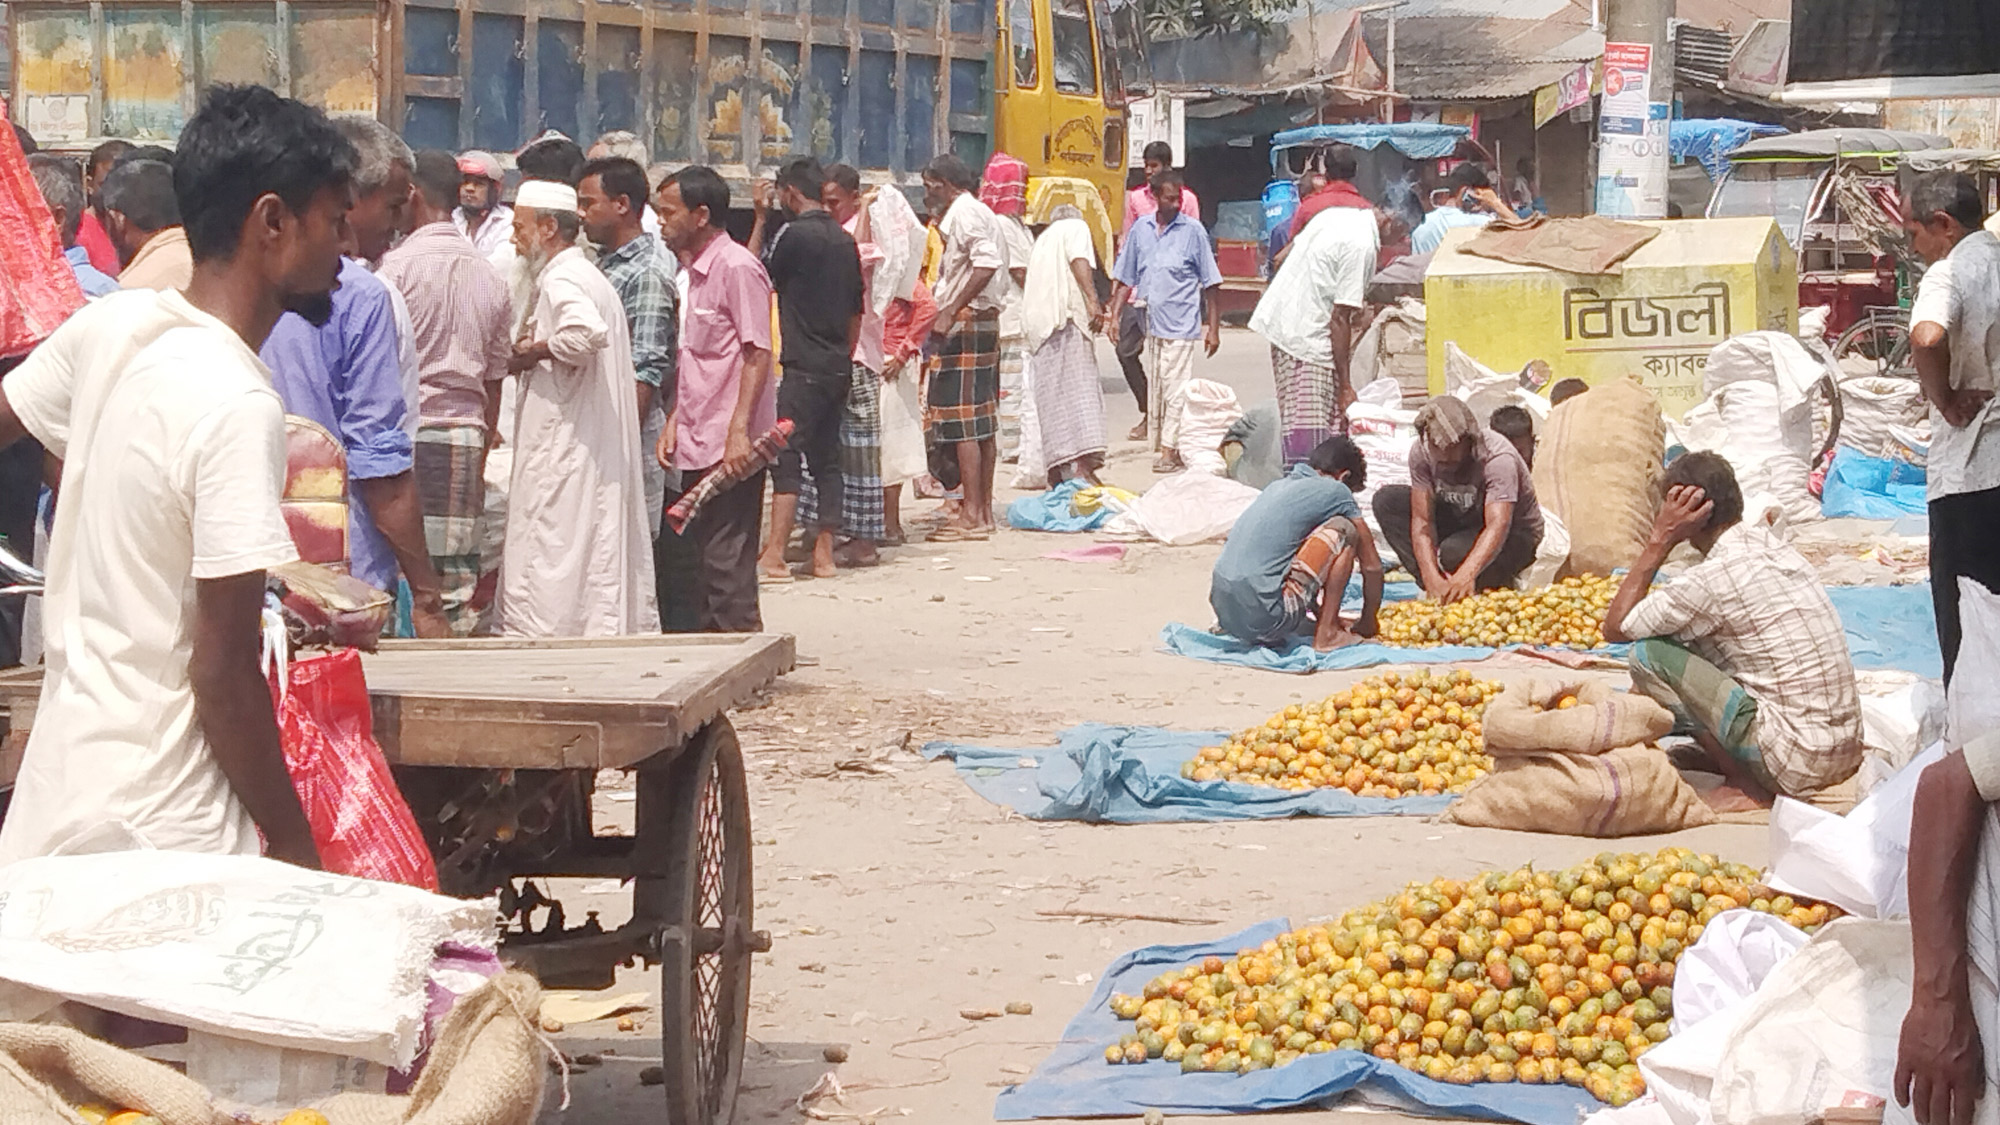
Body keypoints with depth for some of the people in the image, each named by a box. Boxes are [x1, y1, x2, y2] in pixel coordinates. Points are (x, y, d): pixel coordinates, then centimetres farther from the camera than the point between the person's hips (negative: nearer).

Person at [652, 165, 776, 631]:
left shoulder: (737, 267, -10)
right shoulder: (691, 273, 17)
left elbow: (758, 353, -16)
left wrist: (739, 430, -21)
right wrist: (674, 422, 13)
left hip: (729, 448, -9)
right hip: (697, 445, 9)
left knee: (727, 563, -7)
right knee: (683, 559, 10)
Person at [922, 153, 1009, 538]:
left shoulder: (964, 212, -11)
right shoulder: (979, 212, 20)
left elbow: (986, 263, -25)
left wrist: (949, 313, -26)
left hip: (966, 323, -10)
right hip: (986, 321, 10)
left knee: (961, 421, -10)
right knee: (982, 422, 11)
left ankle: (971, 516, -10)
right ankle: (984, 511, 14)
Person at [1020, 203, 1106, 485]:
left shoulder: (1042, 241, 32)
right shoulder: (1076, 227, 13)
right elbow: (1079, 260, -7)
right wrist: (1092, 300, -18)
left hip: (1037, 324, 7)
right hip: (1067, 315, -7)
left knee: (1050, 396, 6)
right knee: (1078, 388, -15)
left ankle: (1056, 472, 3)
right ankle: (1082, 464, -28)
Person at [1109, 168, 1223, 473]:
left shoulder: (1193, 231, -2)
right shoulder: (1140, 231, 8)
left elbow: (1210, 284, 0)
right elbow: (1125, 279, 15)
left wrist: (1213, 329, -2)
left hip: (1181, 324, -4)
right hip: (1151, 321, 4)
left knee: (1175, 389, -6)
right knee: (1155, 388, 9)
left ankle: (1170, 450, -3)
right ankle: (1159, 444, 17)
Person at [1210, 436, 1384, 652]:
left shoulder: (1277, 486, 23)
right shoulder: (1334, 491, 2)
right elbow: (1372, 566, 7)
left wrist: (1320, 614, 41)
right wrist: (1367, 624, 21)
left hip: (1226, 615, 9)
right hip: (1266, 618, -9)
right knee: (1343, 529, 3)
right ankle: (1327, 633, 2)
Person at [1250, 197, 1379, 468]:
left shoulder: (1334, 214, 10)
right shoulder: (1361, 245, -16)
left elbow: (1281, 258, 20)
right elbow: (1340, 319, -18)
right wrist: (1345, 387, -15)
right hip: (1308, 337, -10)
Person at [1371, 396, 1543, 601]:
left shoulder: (1498, 458, -32)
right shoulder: (1422, 452, -18)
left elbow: (1498, 526, -44)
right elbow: (1421, 520, -22)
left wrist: (1467, 575, -61)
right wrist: (1432, 577, -39)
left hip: (1515, 536, -6)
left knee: (1455, 550, -39)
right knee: (1387, 500, -14)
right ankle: (1434, 591, -17)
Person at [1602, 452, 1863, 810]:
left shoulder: (1714, 578, -17)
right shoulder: (1771, 542, 8)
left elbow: (1615, 627, -6)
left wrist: (1660, 541, -7)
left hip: (1799, 762, -9)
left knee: (1649, 653, -7)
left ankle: (1746, 784, -2)